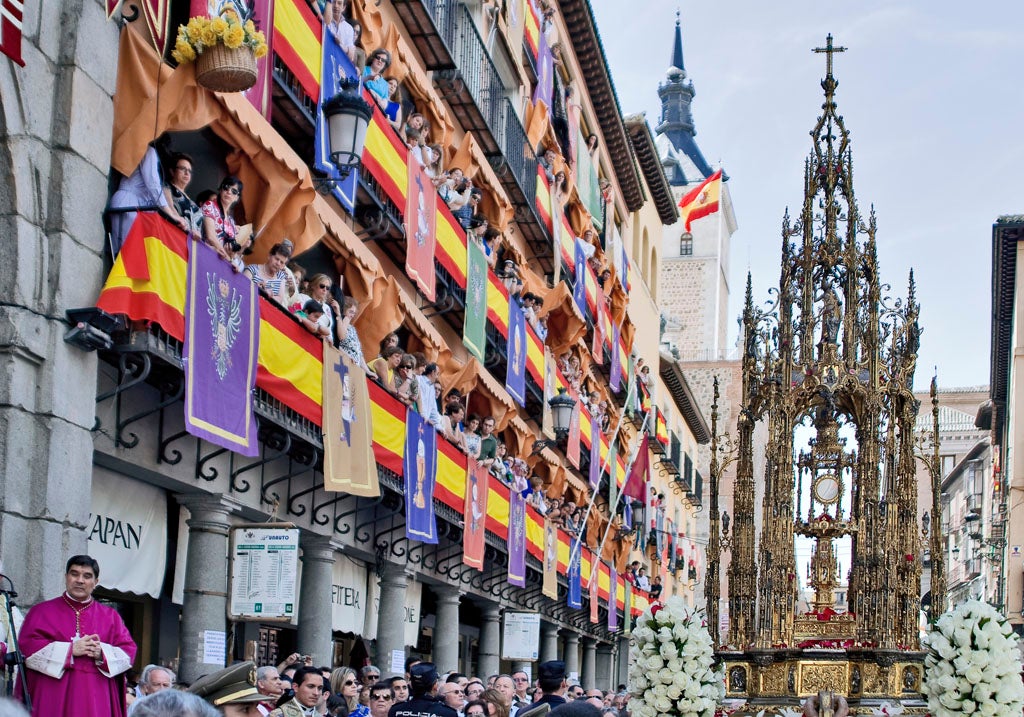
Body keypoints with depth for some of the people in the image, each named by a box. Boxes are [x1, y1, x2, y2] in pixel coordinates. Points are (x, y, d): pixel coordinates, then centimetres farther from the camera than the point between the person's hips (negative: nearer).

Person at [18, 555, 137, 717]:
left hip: (96, 698, 2)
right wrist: (70, 649, -11)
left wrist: (102, 653, -12)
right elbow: (26, 646, -3)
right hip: (55, 697, -2)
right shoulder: (42, 611, 10)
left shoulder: (110, 616, 16)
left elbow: (128, 651, 8)